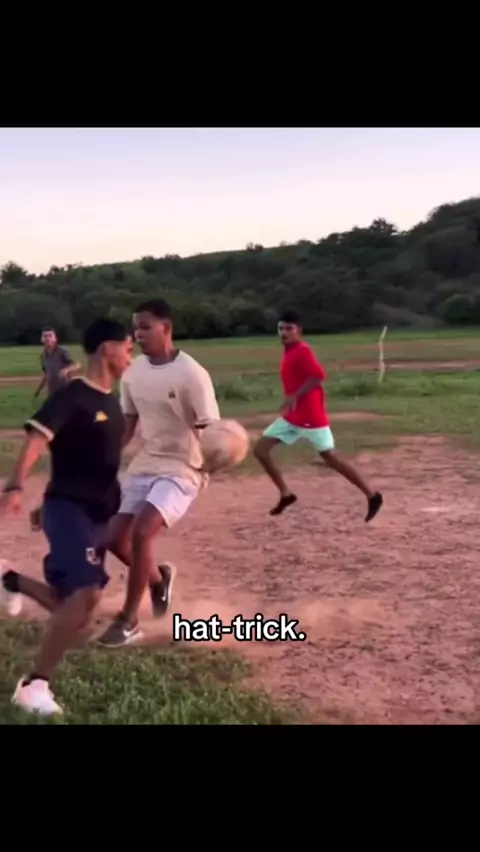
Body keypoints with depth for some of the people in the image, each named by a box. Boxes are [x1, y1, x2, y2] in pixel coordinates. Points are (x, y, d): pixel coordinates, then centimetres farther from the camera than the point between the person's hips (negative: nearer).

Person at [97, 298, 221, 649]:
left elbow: (209, 429, -18)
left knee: (141, 533, -21)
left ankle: (129, 620, -3)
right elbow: (128, 423, 12)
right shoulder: (133, 372, 2)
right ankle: (159, 578, 35)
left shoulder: (191, 374, -18)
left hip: (182, 470, -7)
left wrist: (211, 460, -39)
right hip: (144, 466, 7)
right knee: (117, 539, 3)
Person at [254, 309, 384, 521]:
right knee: (260, 449, 4)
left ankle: (372, 496, 11)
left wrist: (295, 396, -28)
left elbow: (319, 376, -28)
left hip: (310, 417, -9)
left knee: (331, 458, -2)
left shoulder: (302, 351, -15)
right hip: (291, 417, 9)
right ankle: (286, 494, 13)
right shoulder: (288, 352, 13)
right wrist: (291, 399, 14)